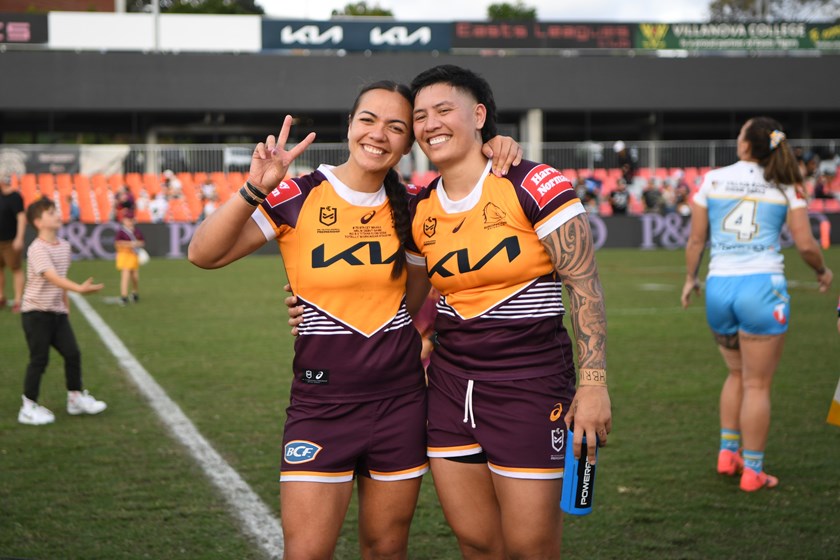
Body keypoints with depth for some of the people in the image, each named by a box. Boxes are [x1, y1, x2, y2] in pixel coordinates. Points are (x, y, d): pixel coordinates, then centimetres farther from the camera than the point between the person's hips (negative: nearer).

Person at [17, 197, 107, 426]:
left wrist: (66, 304, 19)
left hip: (57, 312, 7)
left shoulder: (64, 246, 6)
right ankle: (29, 408, 9)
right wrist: (80, 288, -43)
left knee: (72, 353, 6)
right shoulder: (38, 249, -20)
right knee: (39, 359, -2)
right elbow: (52, 277, -32)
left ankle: (76, 398, 22)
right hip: (36, 313, -7)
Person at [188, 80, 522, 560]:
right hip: (322, 400, -3)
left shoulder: (408, 206, 3)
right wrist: (255, 189, -28)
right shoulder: (299, 197, -9)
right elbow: (204, 255, -15)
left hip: (400, 398, 3)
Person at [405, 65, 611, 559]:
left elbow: (585, 285, -11)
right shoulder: (421, 211, 7)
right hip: (450, 384, 6)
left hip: (530, 384, -5)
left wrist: (593, 383, -16)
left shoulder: (535, 186, -11)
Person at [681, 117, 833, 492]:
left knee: (737, 374, 23)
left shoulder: (713, 180, 4)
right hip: (762, 286, -3)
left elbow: (695, 240, 7)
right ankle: (752, 471, 8)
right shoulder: (786, 187, 1)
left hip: (718, 287, 3)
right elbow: (805, 245, -3)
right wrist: (822, 272, 17)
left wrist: (690, 279, 22)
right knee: (757, 384, 4)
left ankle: (728, 453, 21)